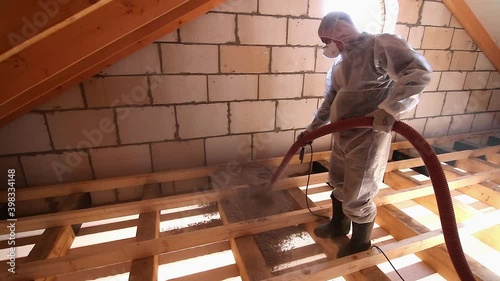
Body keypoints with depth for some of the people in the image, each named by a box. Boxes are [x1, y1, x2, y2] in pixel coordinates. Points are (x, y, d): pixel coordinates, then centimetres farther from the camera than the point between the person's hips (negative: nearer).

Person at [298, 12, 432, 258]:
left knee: (357, 196, 6)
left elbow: (419, 71, -24)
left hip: (367, 138, -9)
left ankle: (360, 241, 33)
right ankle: (338, 225, 46)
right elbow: (329, 101, 20)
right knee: (338, 184, 22)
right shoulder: (339, 63, 13)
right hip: (342, 137, 9)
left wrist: (390, 108, -36)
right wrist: (312, 128, 21)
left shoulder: (379, 45, -14)